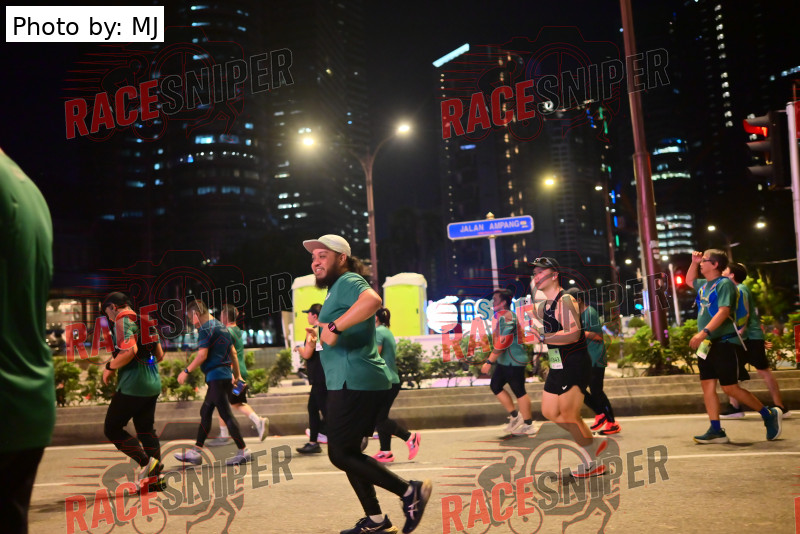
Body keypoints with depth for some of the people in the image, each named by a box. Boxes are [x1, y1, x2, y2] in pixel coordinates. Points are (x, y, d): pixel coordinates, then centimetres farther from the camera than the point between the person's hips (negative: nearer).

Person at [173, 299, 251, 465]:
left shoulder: (206, 328, -10)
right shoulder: (222, 326, 18)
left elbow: (202, 355, -16)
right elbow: (233, 352, 20)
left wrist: (186, 371, -8)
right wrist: (237, 374, 25)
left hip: (216, 376, -10)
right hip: (226, 375, 10)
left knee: (226, 414, -6)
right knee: (205, 412, 14)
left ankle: (243, 451, -4)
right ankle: (196, 452, 19)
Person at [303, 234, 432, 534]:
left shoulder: (348, 281, -10)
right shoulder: (338, 288, 22)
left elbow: (372, 300, -34)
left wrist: (335, 327, -34)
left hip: (355, 383, -11)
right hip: (352, 383, 11)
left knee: (340, 454, -7)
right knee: (348, 453, 15)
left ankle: (410, 491, -1)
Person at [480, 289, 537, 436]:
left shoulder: (506, 317, -19)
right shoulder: (500, 316, 13)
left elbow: (503, 342, -25)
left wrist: (489, 362, -23)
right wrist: (492, 360, 20)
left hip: (514, 361, -10)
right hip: (504, 361, 10)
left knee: (519, 391, -1)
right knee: (495, 386, 11)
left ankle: (528, 425, 10)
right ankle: (514, 416, 18)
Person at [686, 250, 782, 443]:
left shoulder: (724, 284, -13)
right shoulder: (705, 285, 13)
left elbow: (723, 311, -25)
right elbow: (689, 281, 35)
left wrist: (704, 332, -35)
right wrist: (693, 262, 17)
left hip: (725, 343, -9)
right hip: (708, 344, 9)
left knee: (730, 388, -7)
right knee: (707, 386, 3)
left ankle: (769, 414, 11)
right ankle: (716, 430, 5)